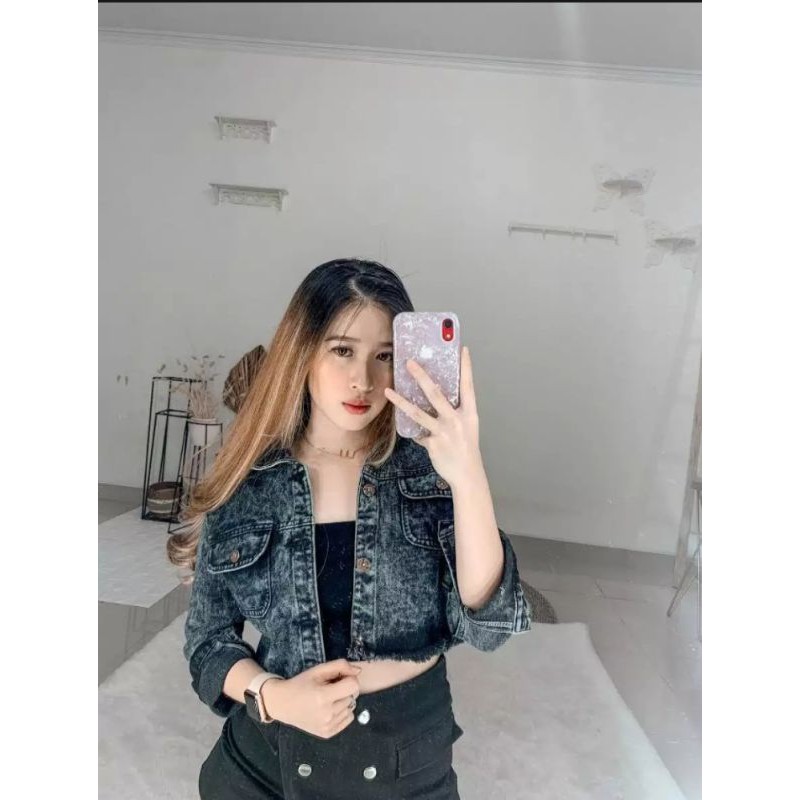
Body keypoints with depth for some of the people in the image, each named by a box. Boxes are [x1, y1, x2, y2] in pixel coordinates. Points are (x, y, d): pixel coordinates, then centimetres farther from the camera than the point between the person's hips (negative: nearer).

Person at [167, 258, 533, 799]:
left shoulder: (430, 474, -13)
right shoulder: (247, 485, -10)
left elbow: (487, 627, -22)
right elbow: (208, 636, -1)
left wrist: (469, 477, -34)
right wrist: (272, 695, -19)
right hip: (268, 754, 0)